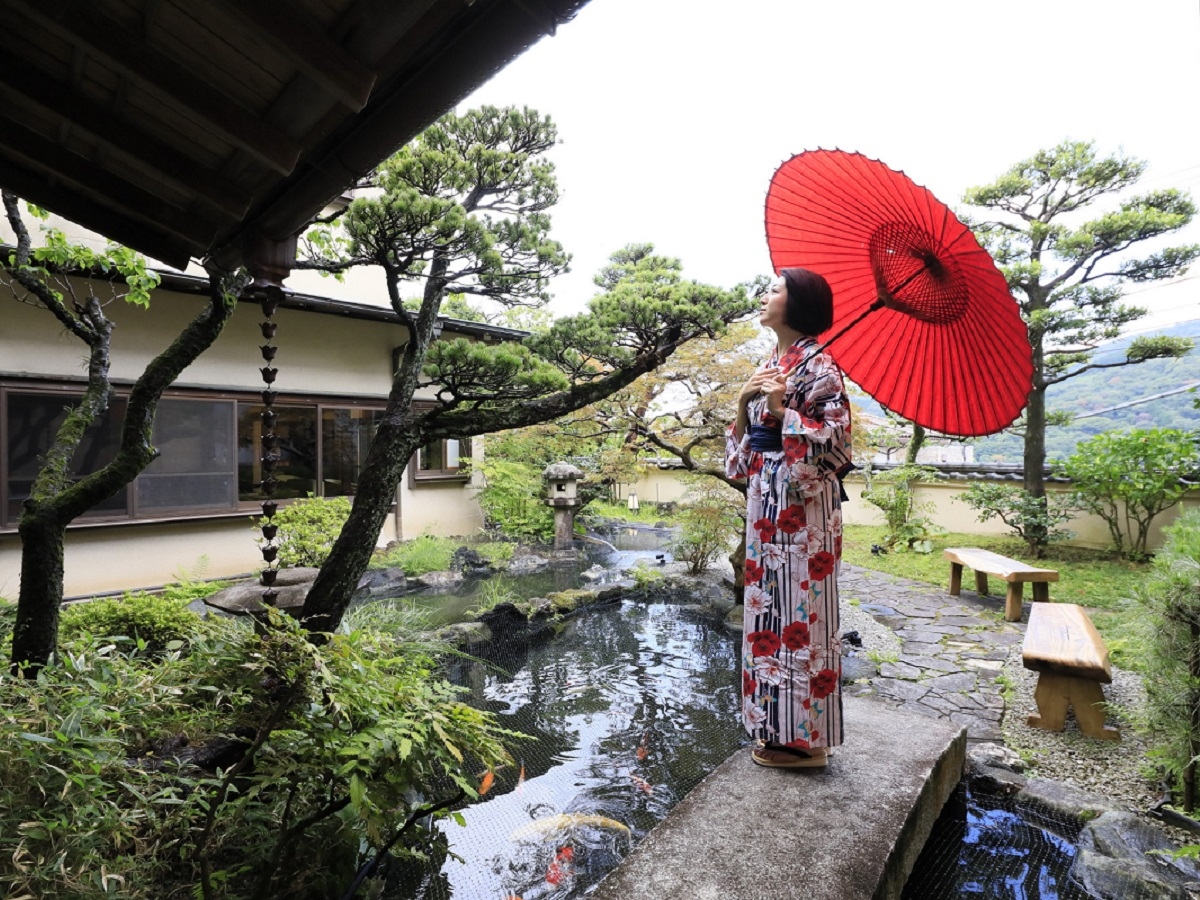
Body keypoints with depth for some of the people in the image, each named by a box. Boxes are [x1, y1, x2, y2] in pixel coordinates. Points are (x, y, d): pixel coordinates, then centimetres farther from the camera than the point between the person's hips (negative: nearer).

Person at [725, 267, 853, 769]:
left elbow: (837, 436, -13)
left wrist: (783, 412, -20)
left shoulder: (818, 365, -7)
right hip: (764, 501, 9)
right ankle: (777, 726, 27)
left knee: (801, 610, -1)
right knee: (769, 605, 12)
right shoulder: (769, 366, 17)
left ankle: (805, 736, 14)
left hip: (803, 504, -8)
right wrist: (744, 403, 0)